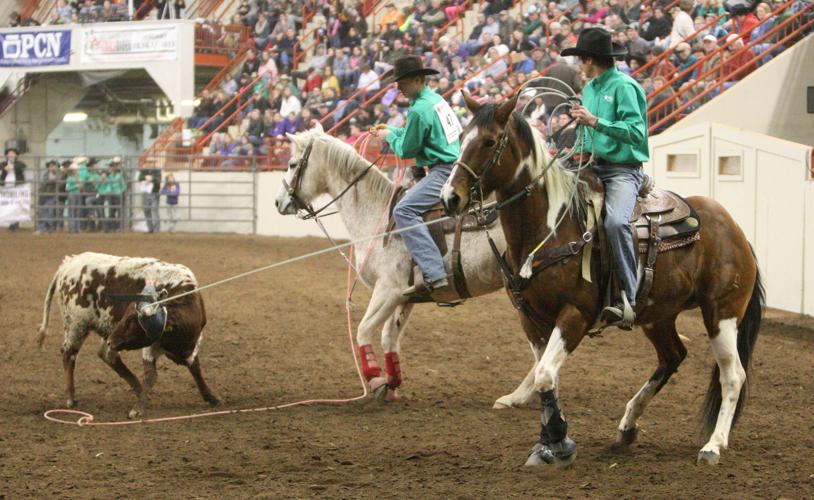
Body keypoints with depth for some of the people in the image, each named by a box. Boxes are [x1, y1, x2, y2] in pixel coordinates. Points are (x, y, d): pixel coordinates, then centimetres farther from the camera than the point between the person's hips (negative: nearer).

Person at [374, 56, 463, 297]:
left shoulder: (419, 110, -16)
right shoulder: (436, 99, 14)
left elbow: (405, 150, -7)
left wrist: (390, 136, 10)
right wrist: (393, 130, 21)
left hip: (444, 171, -11)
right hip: (454, 166, 11)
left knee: (403, 211, -21)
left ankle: (434, 275, -31)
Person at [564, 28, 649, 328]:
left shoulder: (623, 86, -8)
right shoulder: (589, 89, 17)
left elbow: (636, 132, -19)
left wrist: (596, 122, -25)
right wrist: (581, 150, 10)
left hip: (623, 171, -9)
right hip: (594, 168, 9)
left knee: (615, 221, -33)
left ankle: (628, 300, -33)